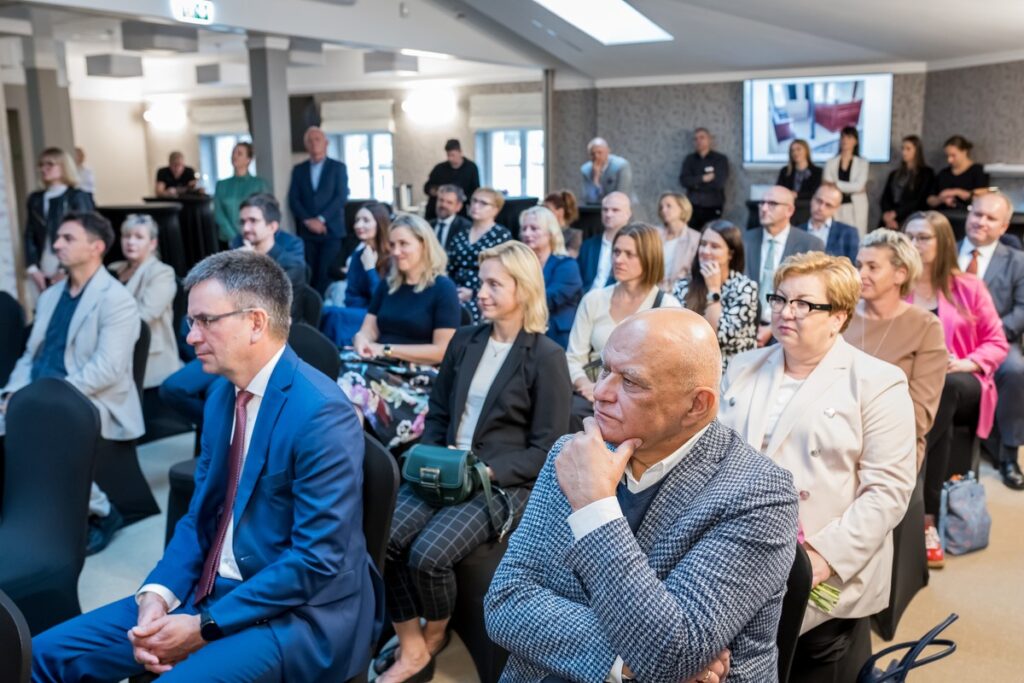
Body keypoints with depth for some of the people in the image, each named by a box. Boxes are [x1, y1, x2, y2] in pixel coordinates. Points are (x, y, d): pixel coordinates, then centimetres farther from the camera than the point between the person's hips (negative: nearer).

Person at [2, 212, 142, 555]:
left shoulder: (116, 300, -9)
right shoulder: (50, 296, 18)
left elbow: (107, 370, -18)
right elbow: (30, 355, 16)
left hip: (92, 402, -7)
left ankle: (100, 512, -7)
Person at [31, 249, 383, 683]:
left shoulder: (321, 414, -21)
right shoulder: (223, 393, 6)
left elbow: (318, 560, -21)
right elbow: (200, 515, 11)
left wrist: (206, 626, -17)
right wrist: (158, 595, -7)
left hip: (300, 615, -7)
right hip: (213, 591, 7)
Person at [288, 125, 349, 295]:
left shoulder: (338, 167, 6)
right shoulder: (298, 169, 14)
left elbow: (341, 197, -4)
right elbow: (293, 199, 6)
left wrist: (321, 219, -12)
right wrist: (307, 221, -9)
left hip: (331, 230, -3)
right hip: (307, 231, 3)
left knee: (327, 274, -11)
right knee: (310, 275, 1)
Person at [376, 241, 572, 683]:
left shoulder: (546, 357, -7)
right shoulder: (464, 340, 10)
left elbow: (546, 450, -9)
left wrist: (485, 471, -19)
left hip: (506, 482, -5)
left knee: (428, 553, -24)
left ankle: (435, 635, 9)